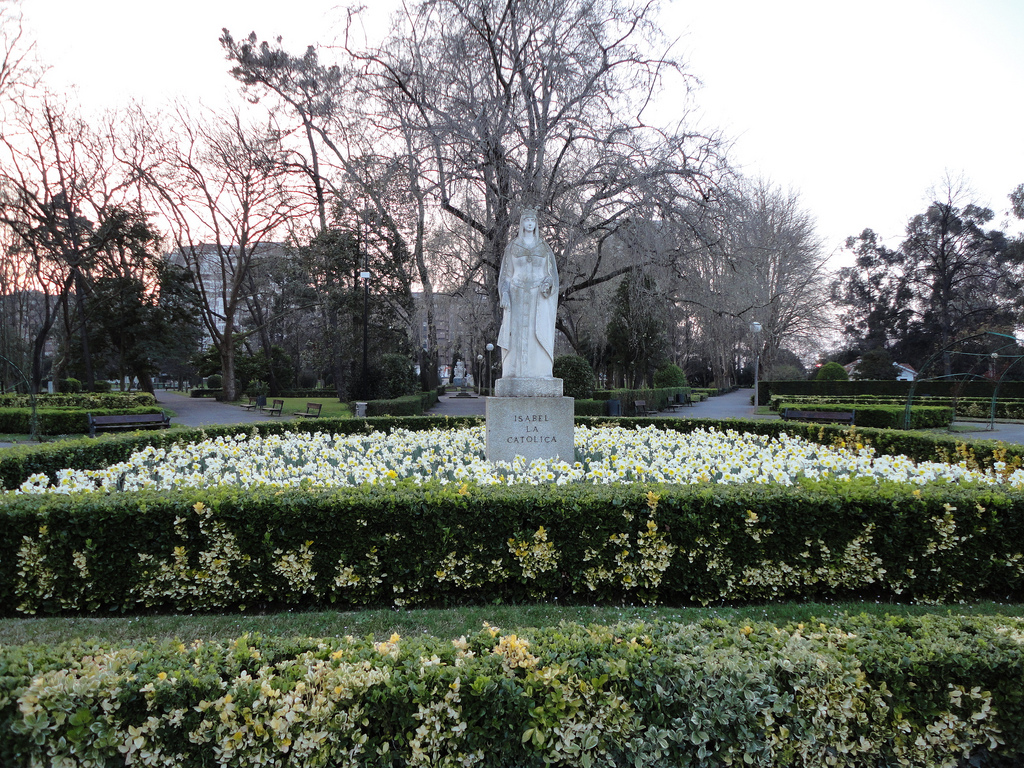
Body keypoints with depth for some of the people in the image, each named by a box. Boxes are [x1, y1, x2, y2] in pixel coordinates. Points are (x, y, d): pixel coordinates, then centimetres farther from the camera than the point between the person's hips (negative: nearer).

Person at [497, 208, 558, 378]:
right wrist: (504, 294, -8)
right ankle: (515, 373, -5)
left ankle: (539, 372, -9)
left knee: (540, 333, -10)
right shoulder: (512, 247, 9)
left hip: (538, 297, 0)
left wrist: (547, 283, -13)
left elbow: (552, 272, 9)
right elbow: (506, 273, 7)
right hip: (518, 296, 0)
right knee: (516, 334, -7)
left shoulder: (544, 247, 10)